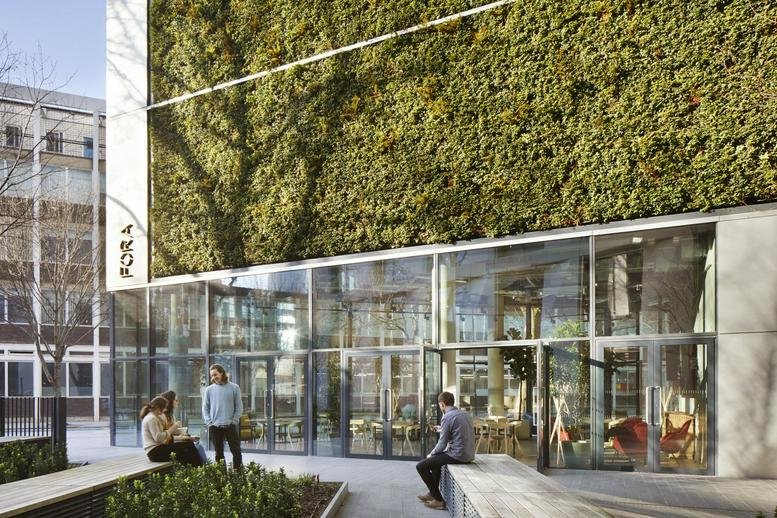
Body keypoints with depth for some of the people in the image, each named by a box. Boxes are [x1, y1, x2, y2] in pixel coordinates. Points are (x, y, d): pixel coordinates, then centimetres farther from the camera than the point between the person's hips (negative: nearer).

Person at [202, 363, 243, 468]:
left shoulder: (234, 388, 1)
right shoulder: (209, 390, 7)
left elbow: (239, 407, 2)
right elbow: (205, 408, 9)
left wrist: (234, 421, -7)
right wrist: (209, 422, -2)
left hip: (230, 426, -2)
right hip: (214, 427, 2)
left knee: (236, 451, -2)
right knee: (219, 453, 8)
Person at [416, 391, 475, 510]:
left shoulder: (447, 417, -14)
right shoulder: (466, 414, 12)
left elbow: (442, 444, -13)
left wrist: (431, 454, 5)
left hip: (458, 455, -9)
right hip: (469, 455, 9)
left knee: (421, 466, -2)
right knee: (435, 459, 32)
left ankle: (439, 500, -1)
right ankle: (433, 493, 37)